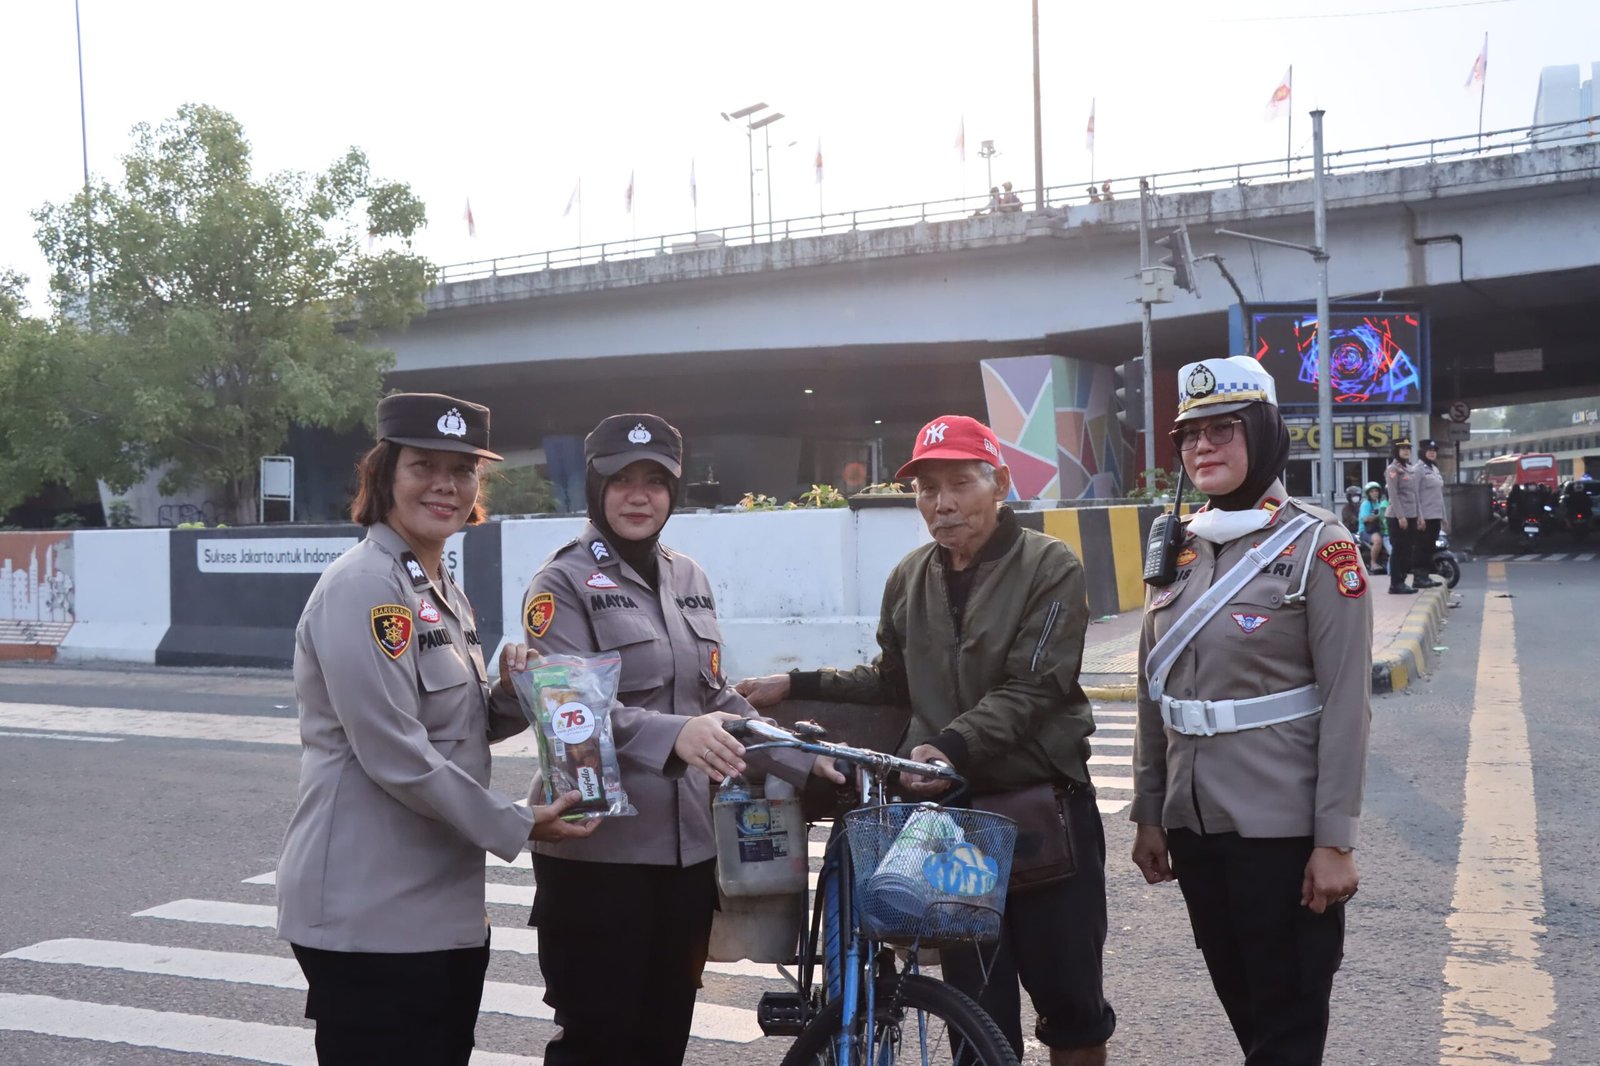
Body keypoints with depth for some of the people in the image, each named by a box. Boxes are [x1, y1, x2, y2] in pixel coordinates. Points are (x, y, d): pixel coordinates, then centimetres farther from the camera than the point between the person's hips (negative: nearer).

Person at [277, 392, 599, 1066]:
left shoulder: (442, 588, 13)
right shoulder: (364, 586, -16)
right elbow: (396, 756, -21)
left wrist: (513, 693, -2)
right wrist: (515, 827, -15)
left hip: (447, 904, 9)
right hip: (370, 914, -9)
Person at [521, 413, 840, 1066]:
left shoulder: (689, 579, 14)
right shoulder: (565, 582, -6)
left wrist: (801, 761, 6)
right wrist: (672, 735, -35)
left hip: (687, 843, 6)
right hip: (597, 849, -6)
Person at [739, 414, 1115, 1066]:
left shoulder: (1049, 567, -7)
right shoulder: (910, 578, 9)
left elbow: (1030, 690, -17)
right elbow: (894, 681, 20)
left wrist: (952, 747, -30)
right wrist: (796, 685, 12)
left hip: (1044, 808, -4)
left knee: (1069, 995, 6)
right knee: (978, 1009, 8)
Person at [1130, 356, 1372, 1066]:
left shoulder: (1318, 545, -8)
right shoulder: (1178, 549, 7)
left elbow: (1346, 704, -12)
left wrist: (1335, 840, -15)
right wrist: (1148, 815, 10)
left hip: (1282, 829, -5)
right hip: (1194, 824, 5)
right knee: (1241, 1007, 17)